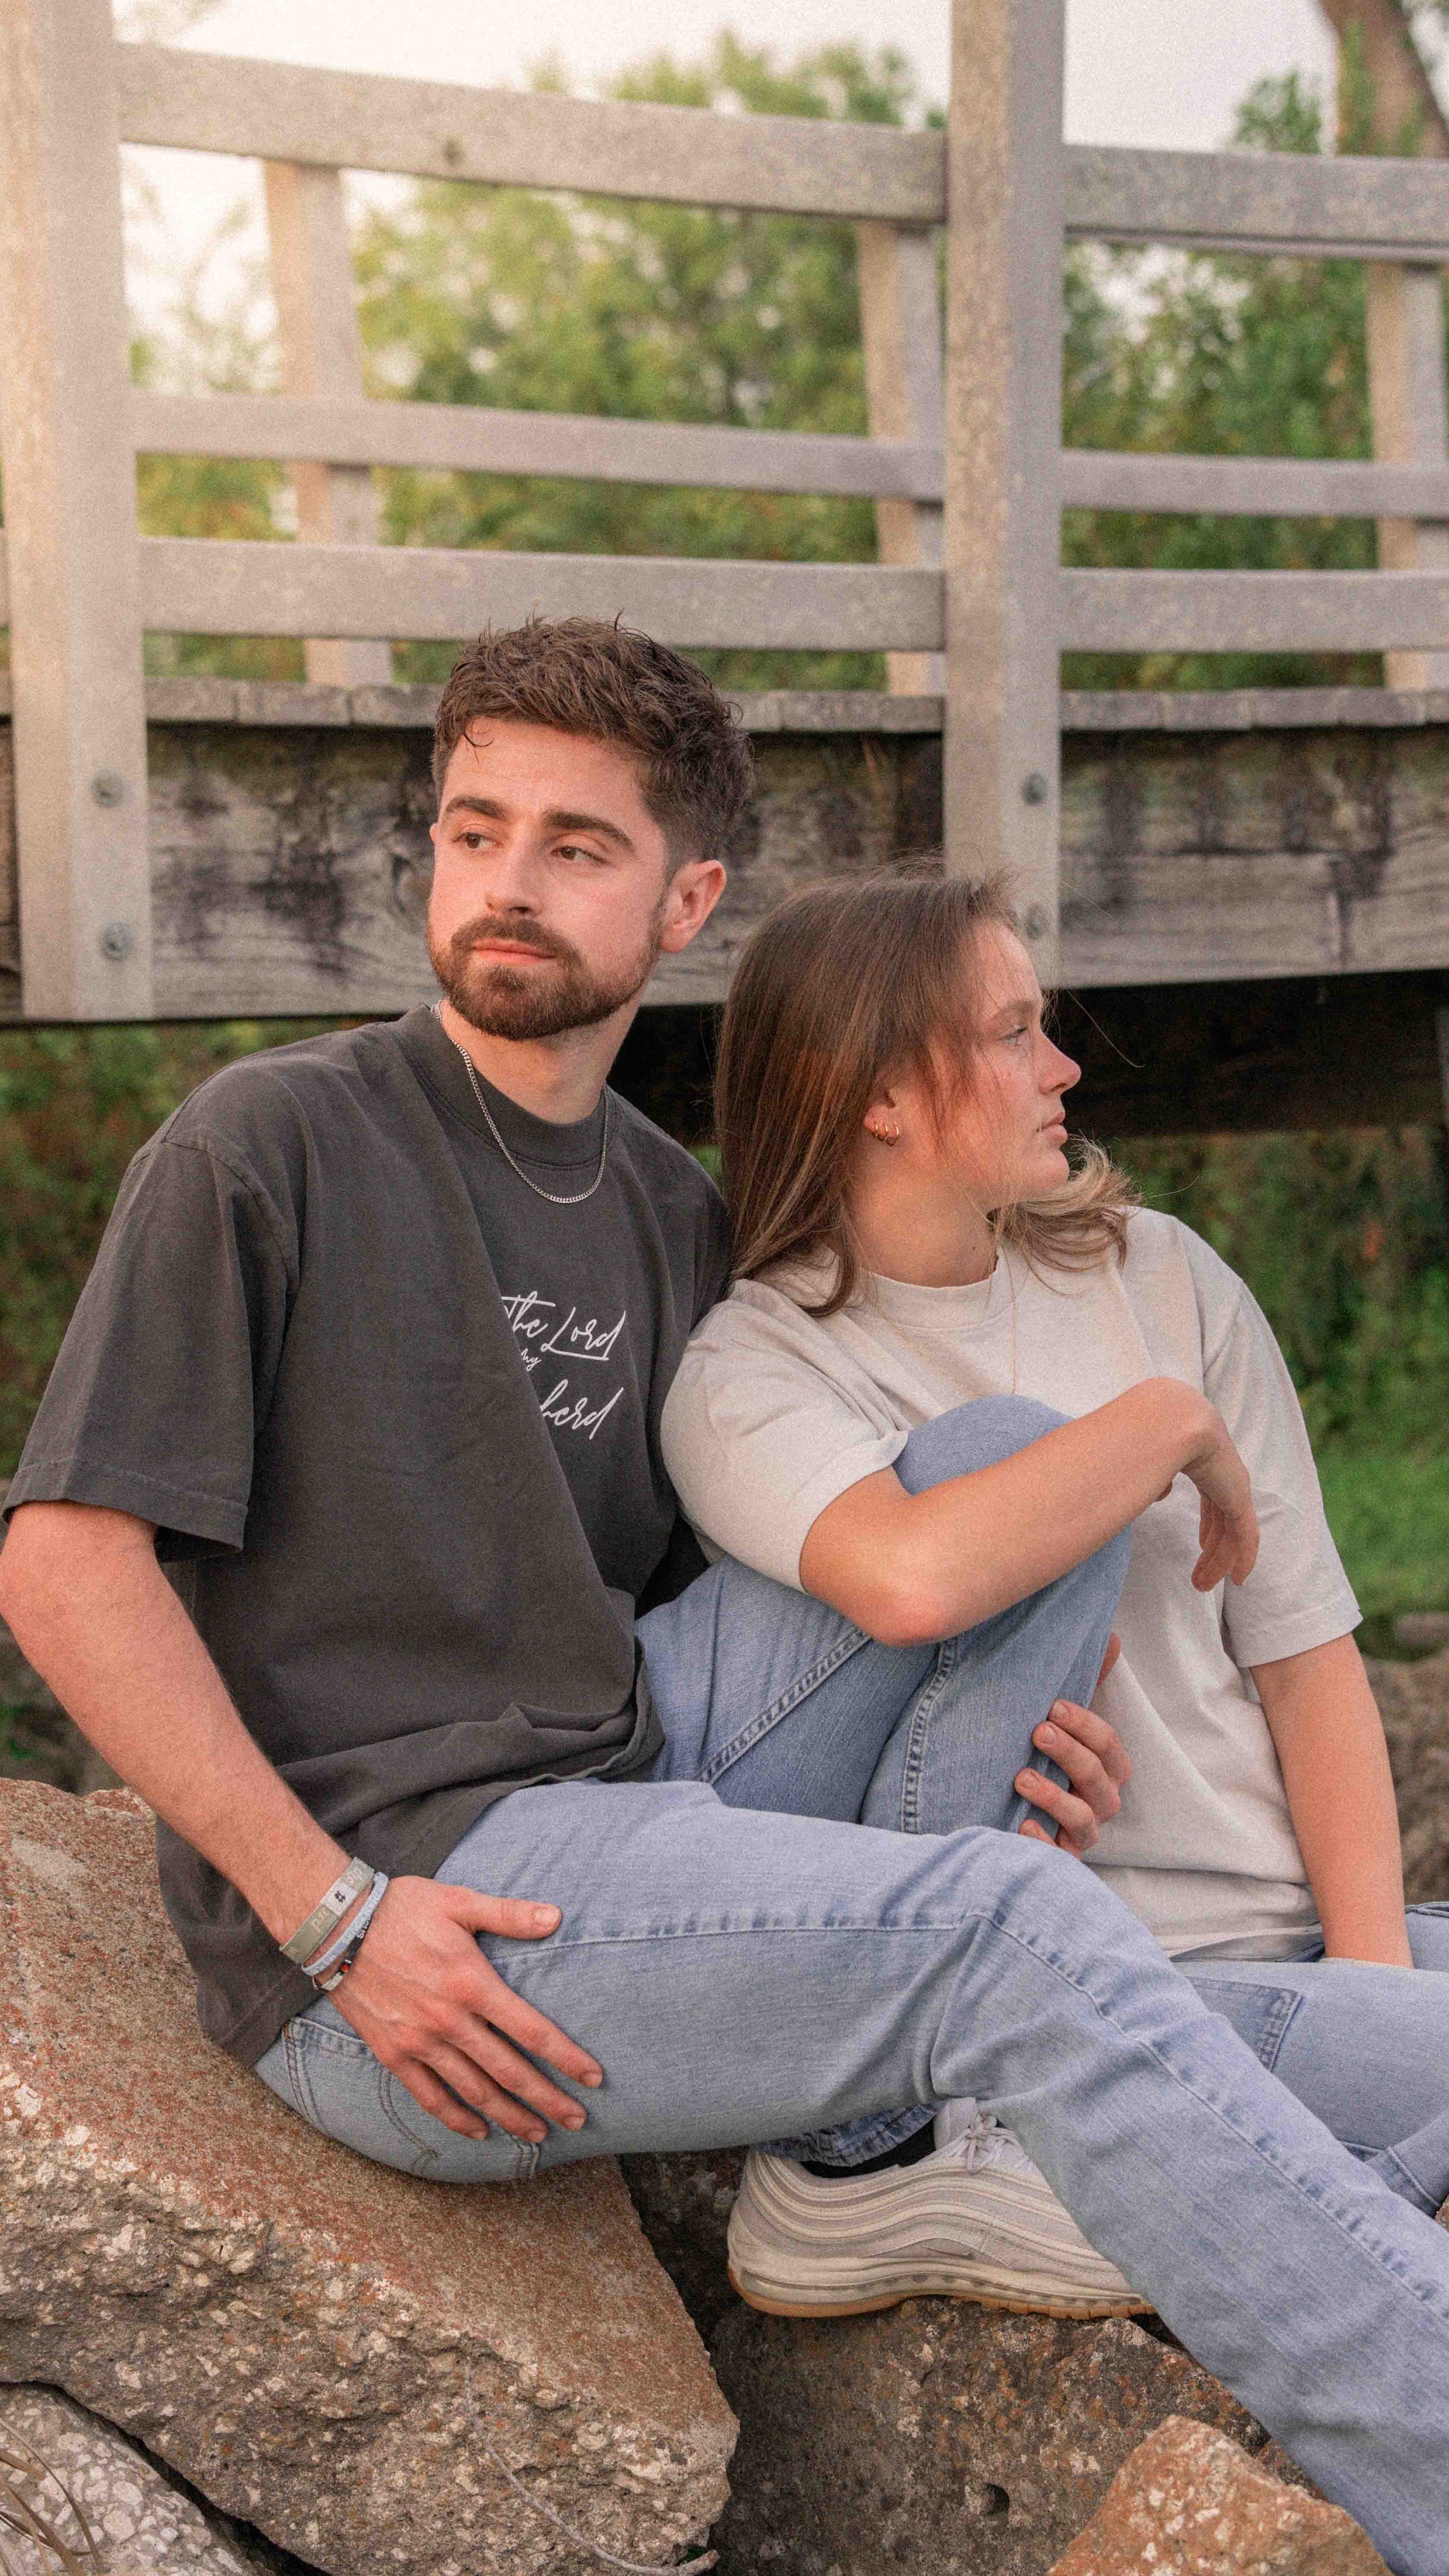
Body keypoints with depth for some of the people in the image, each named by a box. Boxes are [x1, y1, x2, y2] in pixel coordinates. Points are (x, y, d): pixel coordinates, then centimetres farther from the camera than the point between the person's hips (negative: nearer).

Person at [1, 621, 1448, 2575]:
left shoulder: (673, 1217, 14)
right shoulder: (275, 1145, -5)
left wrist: (1013, 1721, 1)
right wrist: (337, 1917, -18)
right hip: (390, 1908, -7)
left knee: (1037, 1456, -2)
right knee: (1012, 1930, -24)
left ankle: (861, 2137, -9)